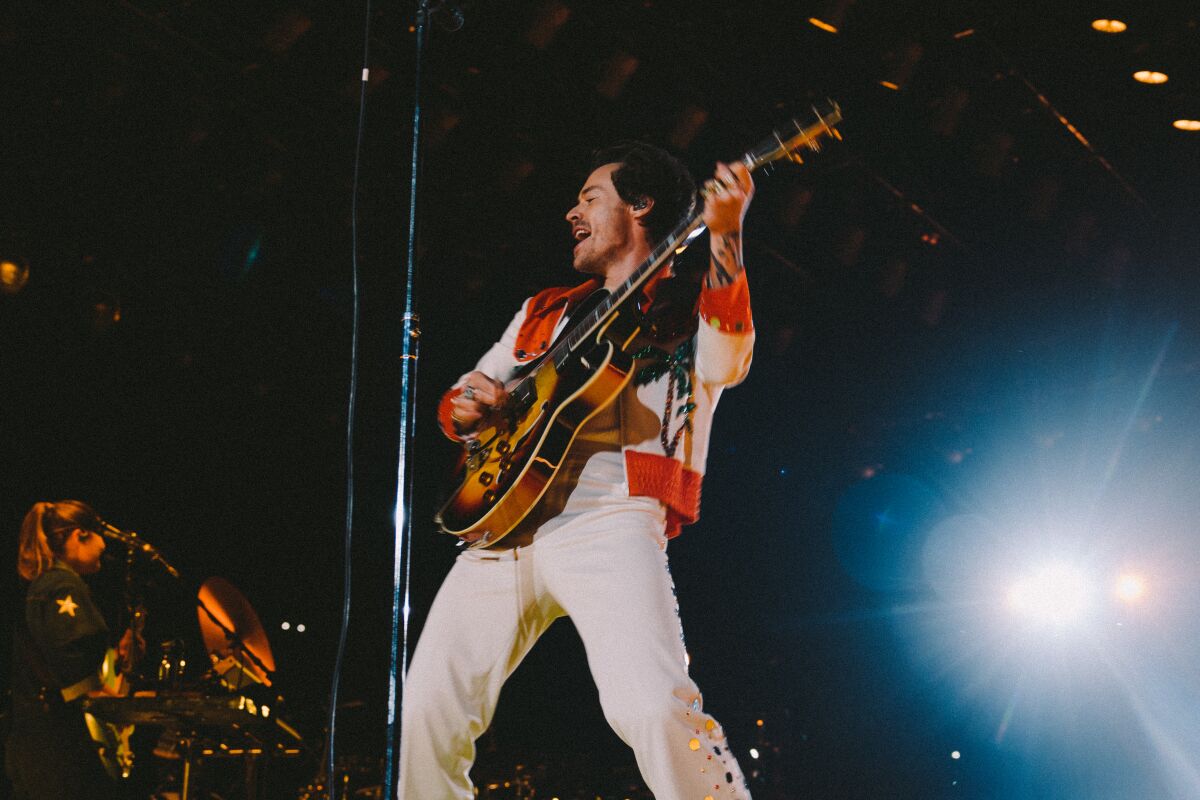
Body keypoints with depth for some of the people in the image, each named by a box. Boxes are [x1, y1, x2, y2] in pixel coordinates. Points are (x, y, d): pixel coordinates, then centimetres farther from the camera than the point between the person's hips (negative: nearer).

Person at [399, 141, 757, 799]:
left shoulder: (687, 306, 11)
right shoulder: (545, 312, 28)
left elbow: (725, 363, -12)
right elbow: (462, 400, 31)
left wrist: (724, 234, -24)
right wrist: (464, 409, 5)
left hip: (608, 520, -6)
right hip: (503, 525, 6)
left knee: (655, 708, -27)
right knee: (425, 714, -3)